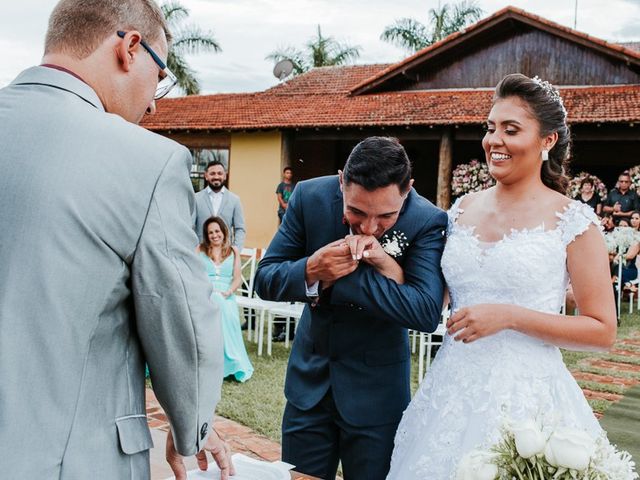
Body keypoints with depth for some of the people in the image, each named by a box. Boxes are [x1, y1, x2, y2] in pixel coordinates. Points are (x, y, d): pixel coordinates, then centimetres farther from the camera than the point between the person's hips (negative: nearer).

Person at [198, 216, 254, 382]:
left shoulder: (233, 251, 19)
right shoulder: (200, 249, 18)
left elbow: (238, 278, 10)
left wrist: (228, 292, -10)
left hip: (225, 295, 1)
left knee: (228, 314, -36)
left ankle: (231, 363, -29)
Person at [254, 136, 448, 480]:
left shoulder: (428, 221, -20)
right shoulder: (310, 196, -13)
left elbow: (427, 313, -26)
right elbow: (265, 280, -11)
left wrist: (371, 269, -33)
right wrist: (311, 270, -31)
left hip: (375, 390, -2)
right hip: (310, 377, 3)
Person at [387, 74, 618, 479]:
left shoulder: (573, 221, -7)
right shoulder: (463, 210, 7)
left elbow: (603, 331, -8)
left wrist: (508, 316, -17)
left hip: (526, 396, -4)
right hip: (452, 390, 5)